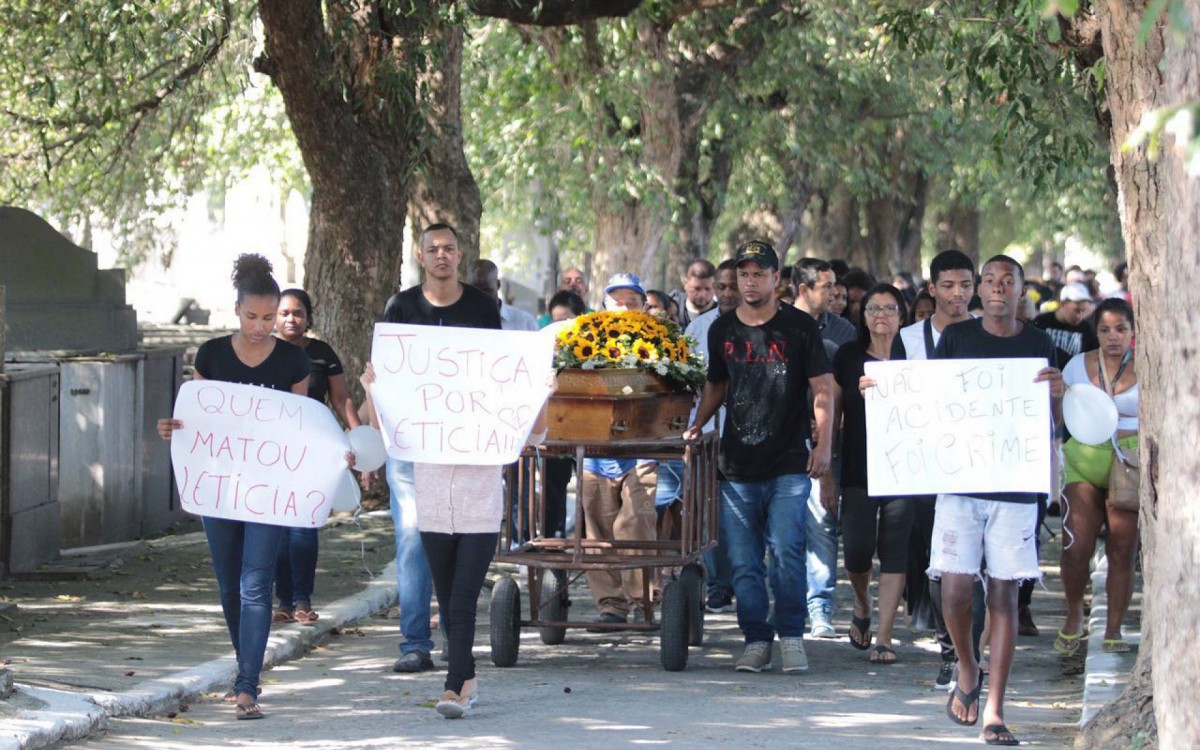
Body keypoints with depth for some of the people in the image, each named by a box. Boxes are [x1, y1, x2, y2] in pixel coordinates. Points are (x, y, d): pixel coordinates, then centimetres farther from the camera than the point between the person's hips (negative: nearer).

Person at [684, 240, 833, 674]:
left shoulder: (798, 328, 1)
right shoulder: (723, 330, 12)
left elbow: (822, 389, 1)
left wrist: (823, 444, -9)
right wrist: (697, 426, 11)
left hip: (789, 465, -4)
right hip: (737, 467, 4)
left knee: (787, 552, -12)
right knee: (744, 562, 2)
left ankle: (792, 637, 0)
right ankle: (756, 641, 10)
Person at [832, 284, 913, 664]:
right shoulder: (847, 357, 6)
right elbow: (831, 415, 9)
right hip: (857, 473, 0)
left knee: (894, 554, -4)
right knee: (857, 552, -3)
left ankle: (883, 638, 1)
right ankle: (862, 605, 29)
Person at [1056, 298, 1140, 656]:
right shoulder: (1078, 365, 8)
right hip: (1084, 462, 0)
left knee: (1123, 552, -1)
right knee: (1077, 547, -10)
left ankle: (1113, 630, 11)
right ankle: (1073, 617, 14)